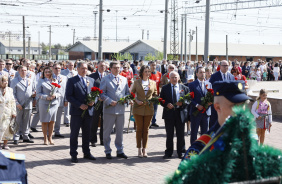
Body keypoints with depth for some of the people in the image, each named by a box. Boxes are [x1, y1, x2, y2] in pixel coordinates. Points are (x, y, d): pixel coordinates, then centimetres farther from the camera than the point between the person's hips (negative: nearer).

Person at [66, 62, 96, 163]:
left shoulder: (91, 80, 13)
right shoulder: (72, 81, -2)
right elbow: (68, 96, -8)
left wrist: (93, 101, -5)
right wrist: (79, 105, -16)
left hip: (89, 111, 4)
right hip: (77, 111, -4)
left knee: (87, 134, 12)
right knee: (74, 134, 1)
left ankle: (86, 153, 22)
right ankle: (73, 155, 7)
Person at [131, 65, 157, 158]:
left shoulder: (153, 83, 9)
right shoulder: (137, 82, 3)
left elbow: (155, 94, 17)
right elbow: (132, 94, 6)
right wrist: (136, 100, -10)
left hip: (149, 108, 2)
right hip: (138, 108, -2)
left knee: (146, 129, 5)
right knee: (139, 129, 3)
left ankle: (144, 149, 11)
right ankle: (139, 150, 9)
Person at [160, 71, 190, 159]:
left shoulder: (184, 88, 7)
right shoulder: (165, 88, 6)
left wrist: (182, 103, -16)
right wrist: (166, 104, -15)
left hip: (180, 113, 0)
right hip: (169, 113, 0)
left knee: (180, 135, 6)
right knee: (169, 135, 6)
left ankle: (181, 152, 16)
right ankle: (168, 153, 15)